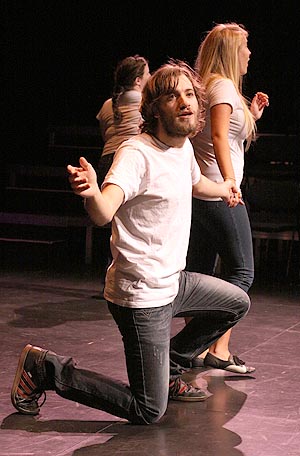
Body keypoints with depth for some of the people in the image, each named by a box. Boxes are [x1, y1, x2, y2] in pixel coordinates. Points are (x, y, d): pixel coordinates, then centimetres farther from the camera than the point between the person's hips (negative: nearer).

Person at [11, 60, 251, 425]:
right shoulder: (137, 153, -23)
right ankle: (44, 368, 2)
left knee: (237, 304, 27)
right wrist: (91, 192, -63)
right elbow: (103, 213, -41)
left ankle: (168, 372, 31)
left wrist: (223, 189, 50)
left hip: (173, 282, 9)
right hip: (143, 296, -9)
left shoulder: (183, 146, 5)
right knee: (148, 413, -8)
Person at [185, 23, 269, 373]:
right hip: (219, 194, -10)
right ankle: (219, 351, -12)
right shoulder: (223, 86, -10)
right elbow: (220, 136, -23)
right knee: (240, 272, -6)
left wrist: (251, 117, 21)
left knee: (200, 273, 10)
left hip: (199, 193, 10)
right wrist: (230, 181, -31)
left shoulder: (205, 86, 18)